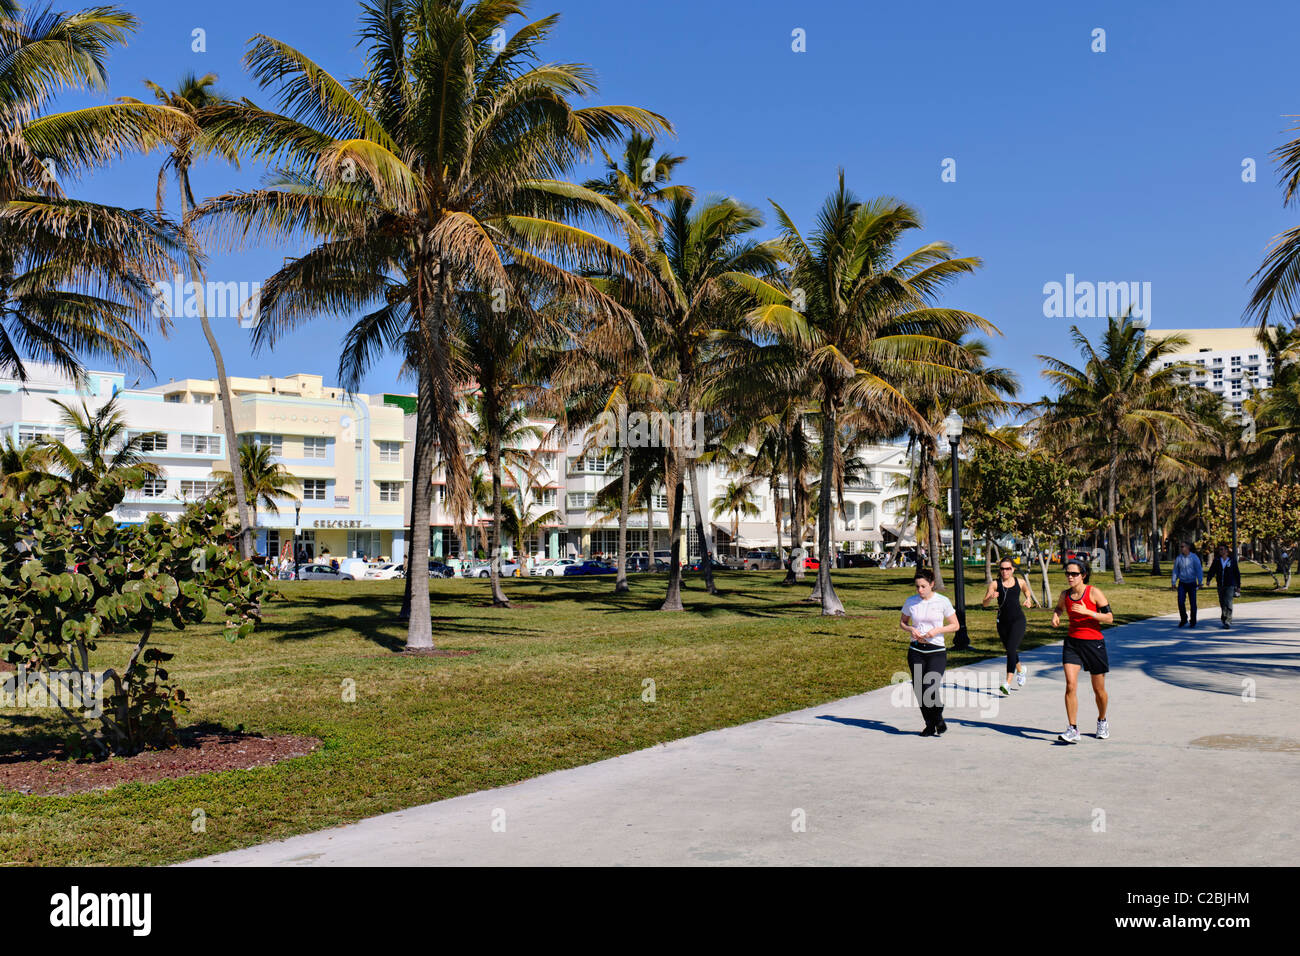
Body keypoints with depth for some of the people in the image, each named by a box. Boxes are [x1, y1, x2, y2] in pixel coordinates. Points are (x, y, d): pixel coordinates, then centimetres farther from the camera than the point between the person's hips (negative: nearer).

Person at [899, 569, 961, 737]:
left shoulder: (942, 601, -4)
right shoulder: (911, 602, 3)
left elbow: (955, 625, 2)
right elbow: (902, 622, 16)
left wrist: (937, 630, -14)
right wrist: (911, 629, -6)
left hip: (936, 650, -3)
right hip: (916, 651, 3)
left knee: (931, 688, -15)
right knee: (919, 689, 1)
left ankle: (939, 719, 14)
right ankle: (929, 725, 20)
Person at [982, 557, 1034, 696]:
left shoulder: (1020, 582, 2)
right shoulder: (995, 583, -2)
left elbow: (1027, 591, 25)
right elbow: (985, 604, -6)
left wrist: (1028, 600, 5)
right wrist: (991, 597, -27)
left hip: (1018, 620, -2)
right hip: (1003, 621, 2)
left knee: (1011, 650, -16)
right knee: (1010, 650, 17)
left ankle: (1007, 684, -19)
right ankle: (1021, 670, 49)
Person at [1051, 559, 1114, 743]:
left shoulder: (1094, 592, -10)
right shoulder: (1065, 594, 2)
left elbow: (1109, 618, -12)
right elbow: (1059, 608, 25)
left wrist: (1087, 611, -24)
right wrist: (1055, 616, 2)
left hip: (1094, 643, -3)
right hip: (1072, 643, 3)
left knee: (1099, 690, 10)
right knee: (1070, 685, -13)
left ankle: (1102, 721, 37)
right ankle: (1073, 730, -11)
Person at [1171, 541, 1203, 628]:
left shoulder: (1194, 557, -8)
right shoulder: (1178, 558, 1)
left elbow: (1199, 570, -10)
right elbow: (1175, 571, 9)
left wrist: (1200, 582, -18)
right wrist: (1173, 582, 6)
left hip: (1192, 583, -2)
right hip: (1182, 583, 2)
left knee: (1193, 603, 3)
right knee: (1180, 601, -9)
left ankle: (1193, 622, 14)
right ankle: (1183, 620, 8)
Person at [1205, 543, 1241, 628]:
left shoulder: (1232, 560, 0)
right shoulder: (1216, 561, 5)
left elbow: (1237, 573, 6)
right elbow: (1212, 571, -2)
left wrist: (1238, 586, 6)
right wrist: (1208, 579, -21)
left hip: (1230, 585, -3)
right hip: (1220, 585, 3)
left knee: (1228, 602, -14)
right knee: (1222, 604, 8)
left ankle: (1228, 621, -15)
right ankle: (1225, 619, 25)